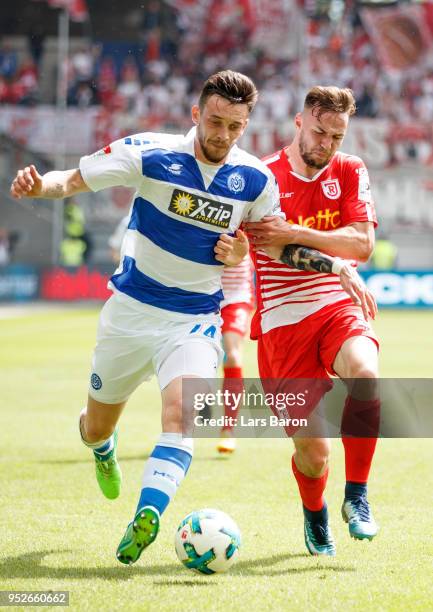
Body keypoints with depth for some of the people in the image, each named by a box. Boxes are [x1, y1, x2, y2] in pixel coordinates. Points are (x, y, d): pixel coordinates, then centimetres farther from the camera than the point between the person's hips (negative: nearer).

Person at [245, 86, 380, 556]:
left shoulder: (349, 172, 5)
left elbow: (362, 244, -7)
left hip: (338, 306, 1)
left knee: (365, 374, -35)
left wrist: (293, 234, -16)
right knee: (312, 450, -3)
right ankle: (314, 517, 32)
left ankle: (356, 496, -18)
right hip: (283, 320, -1)